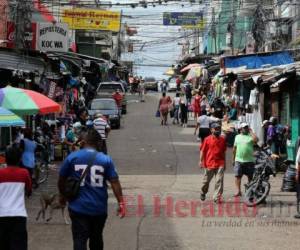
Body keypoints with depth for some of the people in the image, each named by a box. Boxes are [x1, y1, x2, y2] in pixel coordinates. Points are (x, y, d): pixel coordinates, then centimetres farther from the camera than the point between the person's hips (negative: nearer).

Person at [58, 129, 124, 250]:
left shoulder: (72, 157, -2)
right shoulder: (106, 160, -2)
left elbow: (61, 181, 4)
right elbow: (114, 182, -7)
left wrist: (63, 196, 21)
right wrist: (121, 202, -3)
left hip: (78, 207, -1)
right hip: (99, 208, 2)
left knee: (79, 240, -3)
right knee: (96, 239, 19)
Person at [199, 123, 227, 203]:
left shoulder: (222, 139, 7)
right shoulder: (207, 139, -2)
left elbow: (224, 152, 15)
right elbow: (202, 150, 0)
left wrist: (224, 163, 16)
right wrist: (201, 161, -7)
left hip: (220, 164, 2)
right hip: (209, 163, -2)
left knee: (219, 180, -8)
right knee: (206, 180, 11)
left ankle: (217, 197, -6)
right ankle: (203, 193, 36)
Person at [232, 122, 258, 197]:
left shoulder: (250, 136, 3)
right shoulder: (237, 137, 14)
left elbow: (256, 140, -21)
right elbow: (234, 148, 18)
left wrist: (250, 131, -9)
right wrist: (234, 158, 17)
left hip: (249, 160, -2)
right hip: (239, 160, 2)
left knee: (250, 176, 6)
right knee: (238, 176, -6)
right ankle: (239, 191, -3)